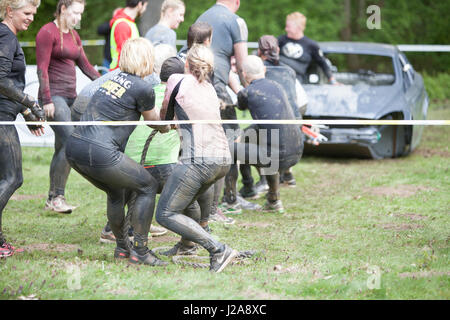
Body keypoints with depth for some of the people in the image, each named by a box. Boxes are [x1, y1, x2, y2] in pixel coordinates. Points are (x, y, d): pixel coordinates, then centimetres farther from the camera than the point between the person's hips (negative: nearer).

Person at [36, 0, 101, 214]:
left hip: (71, 96, 8)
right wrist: (47, 100, -17)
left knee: (62, 148, 5)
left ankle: (52, 200, 10)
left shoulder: (74, 35, 18)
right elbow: (42, 69, -11)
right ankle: (58, 197, -14)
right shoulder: (47, 32, -7)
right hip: (54, 96, -8)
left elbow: (85, 65, 22)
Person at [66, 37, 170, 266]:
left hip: (74, 147, 8)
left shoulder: (115, 79, 18)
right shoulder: (142, 89, -4)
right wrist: (170, 127, 37)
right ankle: (140, 251, 8)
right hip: (98, 152, -8)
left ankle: (122, 247, 37)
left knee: (116, 191, 28)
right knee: (147, 186, 8)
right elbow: (157, 123, 15)